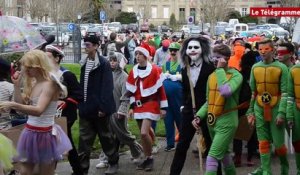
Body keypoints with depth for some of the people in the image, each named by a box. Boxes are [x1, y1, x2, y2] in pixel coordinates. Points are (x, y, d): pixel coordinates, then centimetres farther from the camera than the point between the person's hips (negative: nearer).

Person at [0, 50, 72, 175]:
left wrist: (12, 105, -43)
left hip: (44, 135, -8)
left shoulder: (49, 84, -17)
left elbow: (39, 111, -31)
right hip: (30, 133, 8)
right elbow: (21, 105, 8)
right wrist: (16, 85, -2)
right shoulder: (32, 83, 9)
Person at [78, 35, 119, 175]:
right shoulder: (84, 63, 9)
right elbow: (82, 85, 14)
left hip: (98, 107, -6)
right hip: (86, 107, 6)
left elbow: (107, 87, -16)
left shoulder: (103, 64, -12)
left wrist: (103, 107, -20)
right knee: (84, 139, 6)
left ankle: (113, 162, 26)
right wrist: (80, 104, 11)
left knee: (105, 136, 9)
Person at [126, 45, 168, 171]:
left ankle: (150, 158, 2)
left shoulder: (154, 70, -8)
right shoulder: (133, 72, 8)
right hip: (138, 106, 6)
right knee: (142, 134, 9)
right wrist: (132, 107, 7)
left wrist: (163, 107, -7)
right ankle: (147, 159, 20)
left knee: (144, 133, -17)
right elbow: (131, 91, 12)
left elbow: (160, 89, -7)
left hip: (150, 105, -6)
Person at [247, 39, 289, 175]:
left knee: (278, 142, 1)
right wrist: (250, 111, 8)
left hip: (275, 108, -3)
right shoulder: (255, 68, 7)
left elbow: (285, 93, -8)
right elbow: (252, 91, 11)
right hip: (259, 109, 3)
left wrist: (281, 113, -14)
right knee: (263, 142, 6)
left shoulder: (281, 67, -5)